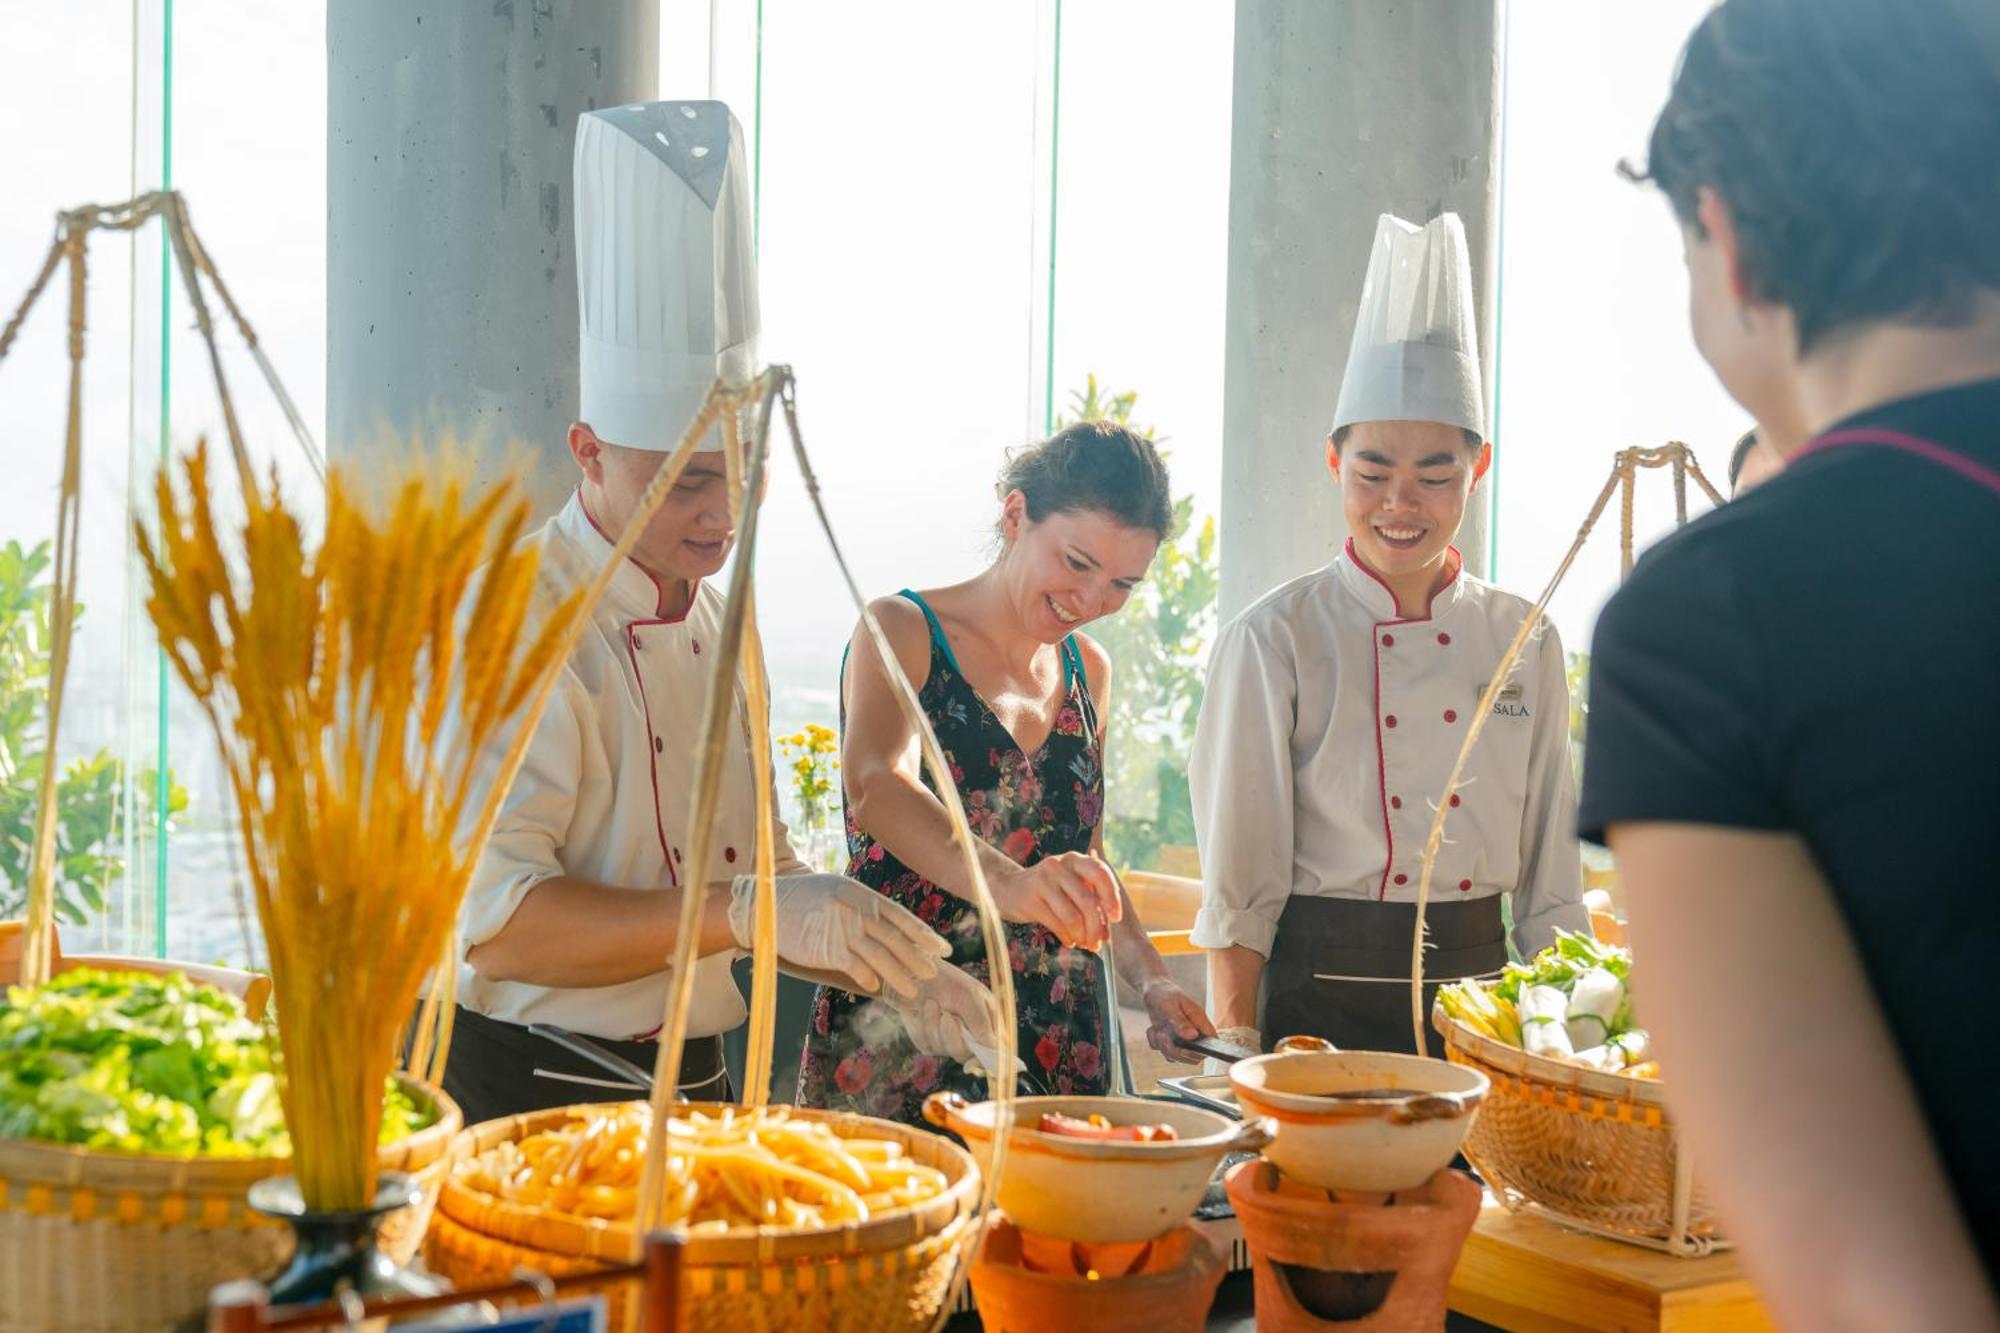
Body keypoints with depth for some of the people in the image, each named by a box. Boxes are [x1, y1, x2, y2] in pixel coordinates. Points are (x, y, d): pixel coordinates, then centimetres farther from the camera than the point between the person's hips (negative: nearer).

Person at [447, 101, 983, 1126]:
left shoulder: (715, 621, 10)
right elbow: (496, 922, -26)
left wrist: (886, 970, 3)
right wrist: (744, 913, -32)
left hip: (689, 1081, 7)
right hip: (528, 1092, -7)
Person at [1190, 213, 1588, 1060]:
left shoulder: (1524, 643, 4)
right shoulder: (1274, 640, -7)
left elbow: (1550, 878, 10)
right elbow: (1238, 881, -6)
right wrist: (1240, 1059, -10)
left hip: (1478, 994, 4)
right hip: (1322, 1003, -3)